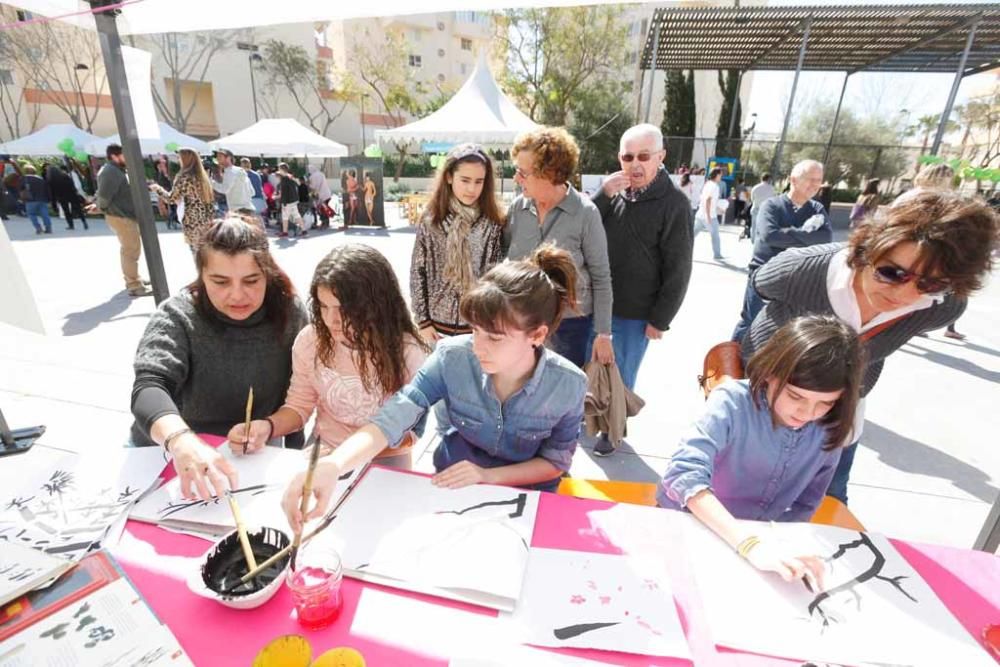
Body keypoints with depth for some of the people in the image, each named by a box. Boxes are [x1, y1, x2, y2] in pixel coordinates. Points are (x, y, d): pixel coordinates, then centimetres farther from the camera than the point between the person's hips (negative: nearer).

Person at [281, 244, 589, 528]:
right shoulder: (452, 358, -22)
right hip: (452, 486, 1)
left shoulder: (567, 385, -21)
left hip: (524, 496, 0)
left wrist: (488, 475, -19)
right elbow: (392, 418, -29)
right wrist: (332, 466, -46)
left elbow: (555, 462, -8)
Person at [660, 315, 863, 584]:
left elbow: (806, 504, 4)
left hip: (762, 536, 4)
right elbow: (684, 473, -34)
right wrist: (749, 542, -42)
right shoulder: (733, 402, -22)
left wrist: (771, 543, -10)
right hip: (685, 524, -3)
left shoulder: (830, 431, -7)